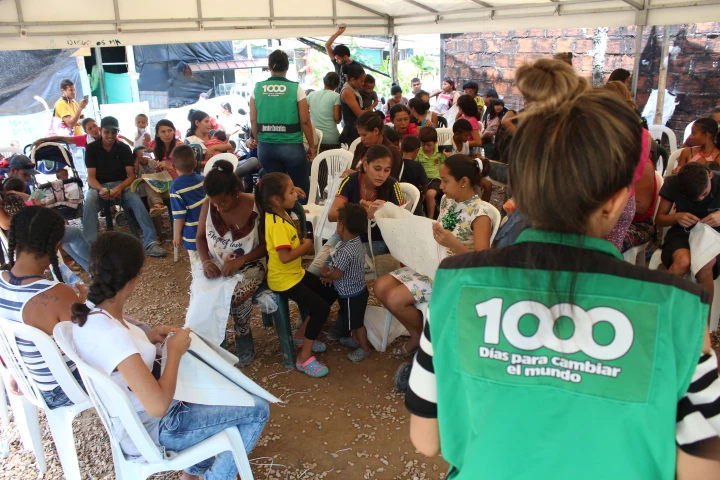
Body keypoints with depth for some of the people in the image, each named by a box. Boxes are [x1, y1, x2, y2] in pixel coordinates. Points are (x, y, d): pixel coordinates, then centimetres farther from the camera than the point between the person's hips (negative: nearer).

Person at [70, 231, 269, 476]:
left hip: (129, 418, 9)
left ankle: (194, 472, 32)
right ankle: (215, 475, 17)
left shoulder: (87, 315, -8)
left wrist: (146, 338, -1)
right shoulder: (112, 336, -35)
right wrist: (175, 351, -22)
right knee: (257, 409, -2)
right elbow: (158, 406, -35)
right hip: (150, 430, -9)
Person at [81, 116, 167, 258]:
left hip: (122, 184, 1)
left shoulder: (123, 148, 3)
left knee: (136, 200, -31)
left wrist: (120, 188, -23)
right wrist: (101, 189, -28)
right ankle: (90, 245, -34)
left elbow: (131, 175, -2)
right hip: (99, 185, 0)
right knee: (89, 202, -34)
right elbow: (91, 177, -6)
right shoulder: (92, 148, 0)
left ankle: (150, 243, -35)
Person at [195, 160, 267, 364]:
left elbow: (267, 245, -12)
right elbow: (200, 237, 3)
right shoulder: (208, 205, -7)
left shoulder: (256, 207, -17)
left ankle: (243, 336, 1)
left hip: (249, 265, -3)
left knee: (237, 295, -32)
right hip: (216, 265, 3)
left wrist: (241, 260, -26)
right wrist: (205, 261, -17)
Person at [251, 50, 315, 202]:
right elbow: (305, 121, -5)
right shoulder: (295, 89, -6)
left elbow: (253, 120, 6)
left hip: (265, 147, 3)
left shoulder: (257, 89, 2)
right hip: (291, 146, -3)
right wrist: (312, 146, 6)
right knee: (301, 188, 11)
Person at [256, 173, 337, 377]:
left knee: (330, 293, 14)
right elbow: (285, 257, -32)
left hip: (296, 272, 10)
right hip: (283, 280, -10)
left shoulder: (281, 214, 2)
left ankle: (301, 334, 25)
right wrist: (305, 246, -17)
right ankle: (304, 357, -1)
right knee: (321, 308, -15)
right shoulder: (277, 225, -28)